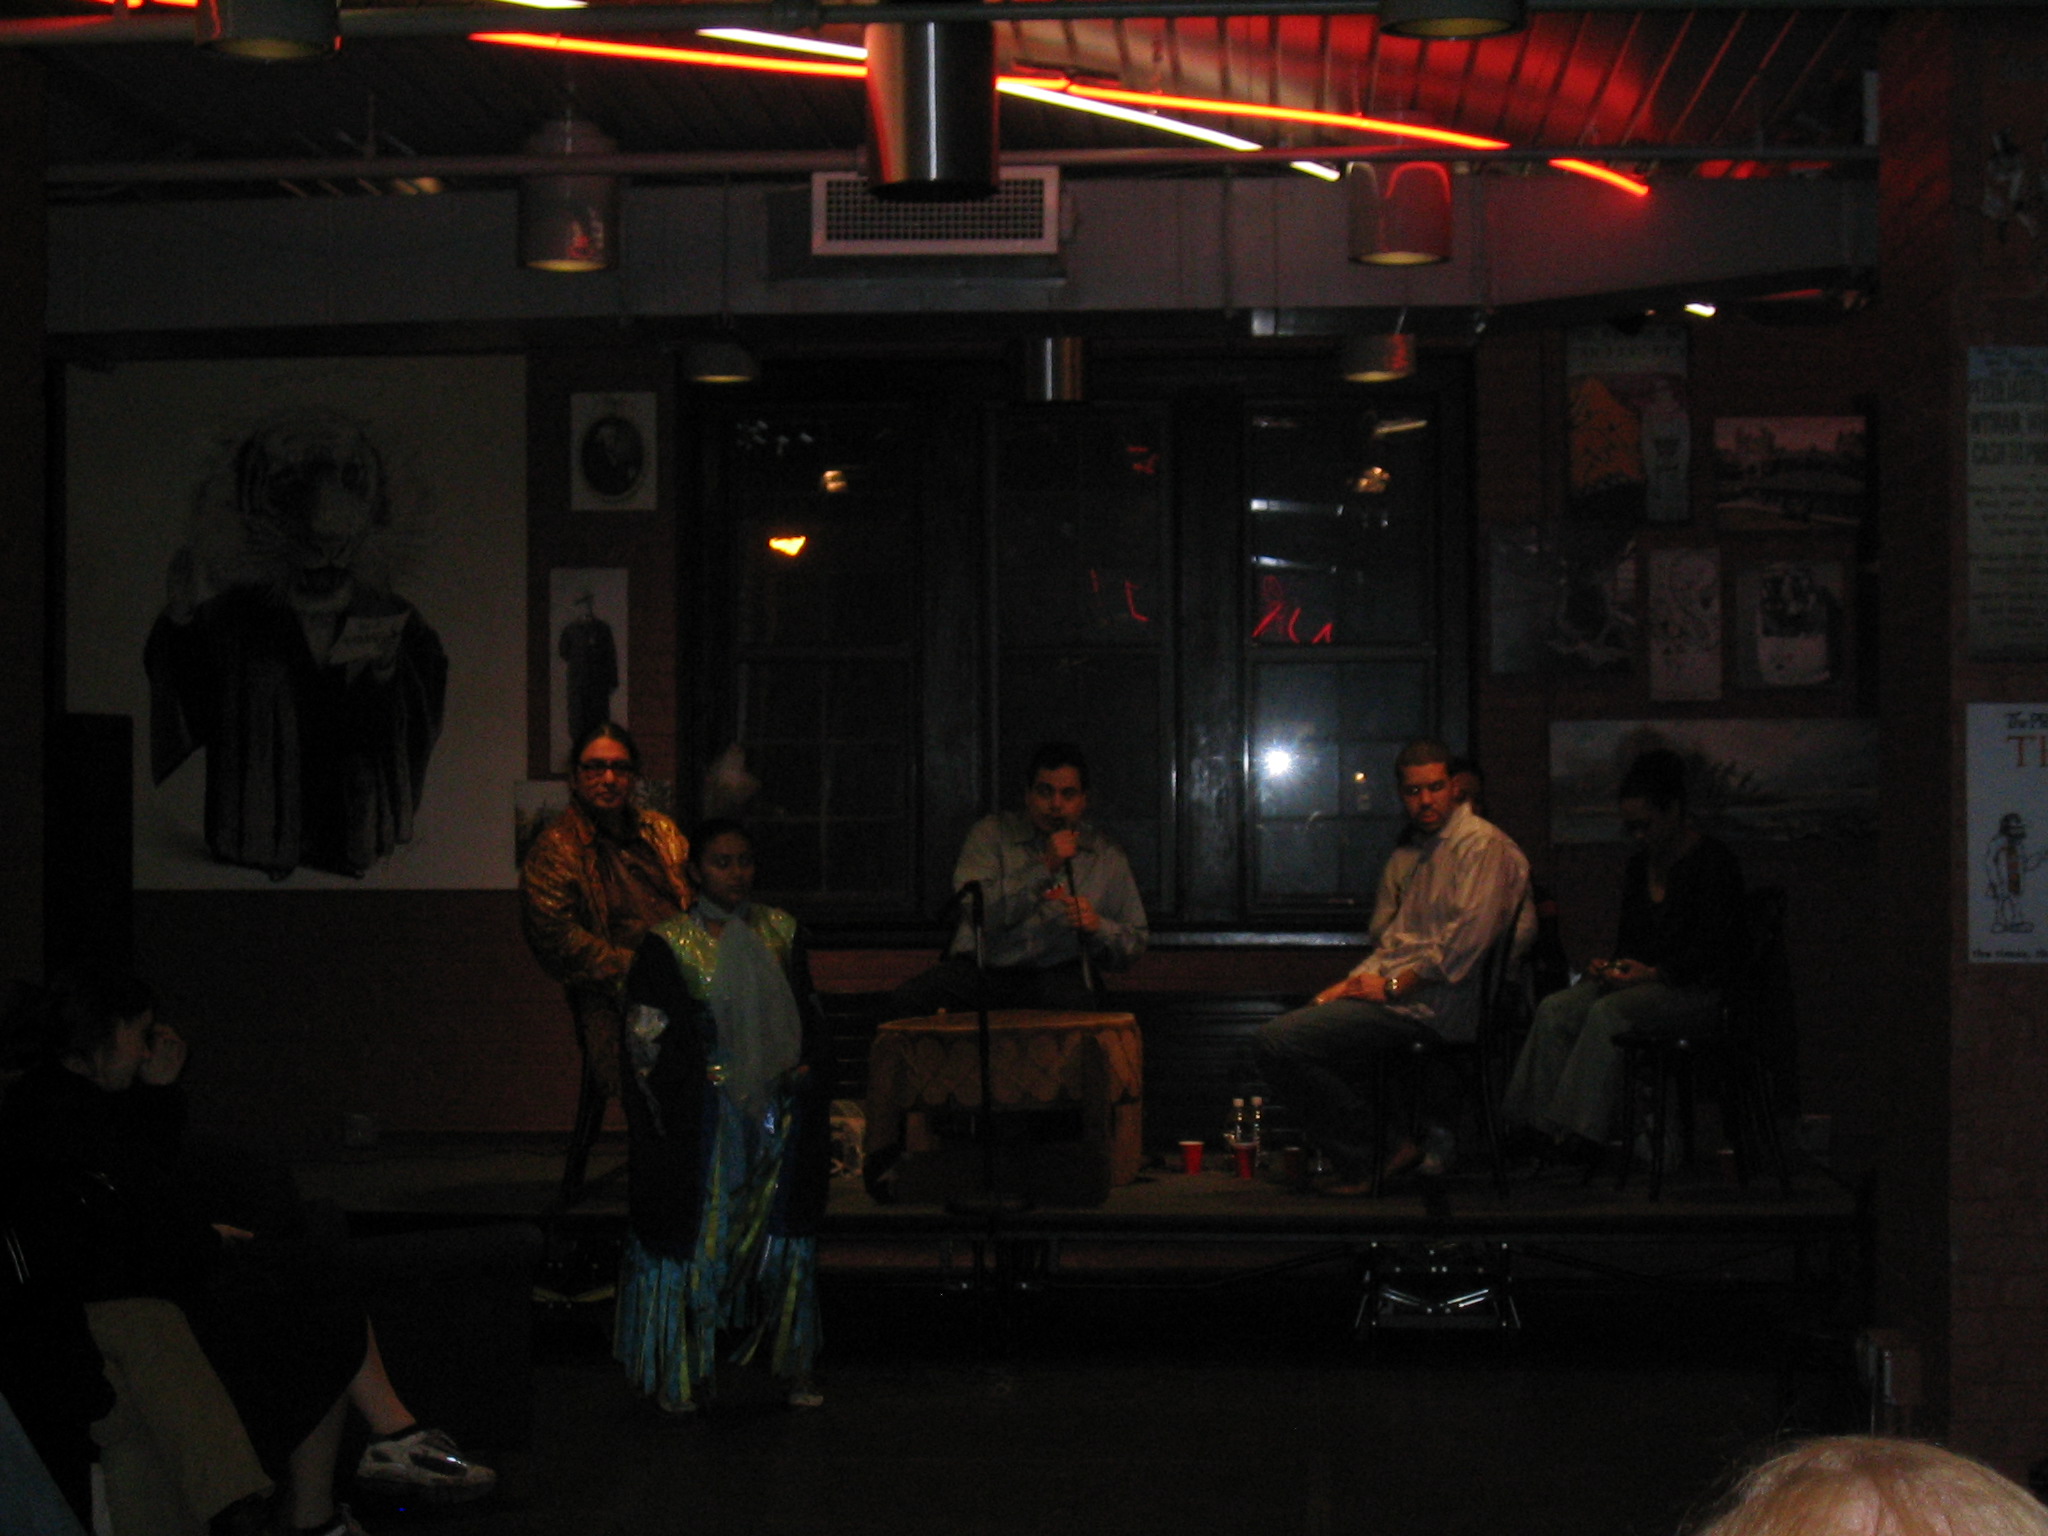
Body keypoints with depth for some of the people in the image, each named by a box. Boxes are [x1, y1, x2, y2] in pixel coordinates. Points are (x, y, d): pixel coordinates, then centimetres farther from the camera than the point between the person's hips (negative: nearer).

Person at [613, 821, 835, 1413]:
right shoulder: (668, 943, -3)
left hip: (778, 1111, 4)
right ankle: (679, 1375, 8)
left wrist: (807, 1067, 1)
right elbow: (645, 1037, -4)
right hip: (705, 1114, -4)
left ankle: (793, 1366, 16)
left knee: (782, 1235, 8)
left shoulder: (780, 931, 9)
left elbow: (810, 1013, 16)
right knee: (696, 1235, -1)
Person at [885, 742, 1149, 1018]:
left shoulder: (1106, 856, 15)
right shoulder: (990, 834, 10)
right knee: (907, 1001, -27)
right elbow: (976, 909, -8)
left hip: (1059, 974, 0)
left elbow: (1135, 945, 16)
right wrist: (1044, 867, -13)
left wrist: (1097, 927, -6)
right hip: (982, 970, 0)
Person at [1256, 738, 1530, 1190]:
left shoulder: (1481, 844, -8)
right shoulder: (1429, 849, 23)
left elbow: (1469, 934, -20)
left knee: (1280, 1041, -20)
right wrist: (1354, 981, 8)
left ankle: (1368, 1159, -10)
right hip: (1405, 993, 11)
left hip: (1433, 1008, -11)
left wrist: (1393, 986, -16)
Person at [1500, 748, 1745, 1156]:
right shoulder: (1640, 864, 18)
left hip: (1698, 989, -7)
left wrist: (1653, 973, -23)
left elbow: (1714, 953, -12)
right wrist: (1610, 966, 1)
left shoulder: (1713, 861, -6)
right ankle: (1544, 1126, -28)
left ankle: (1581, 1129, -35)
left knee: (1608, 1013, -34)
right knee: (1554, 1010, -19)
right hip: (1643, 979, 7)